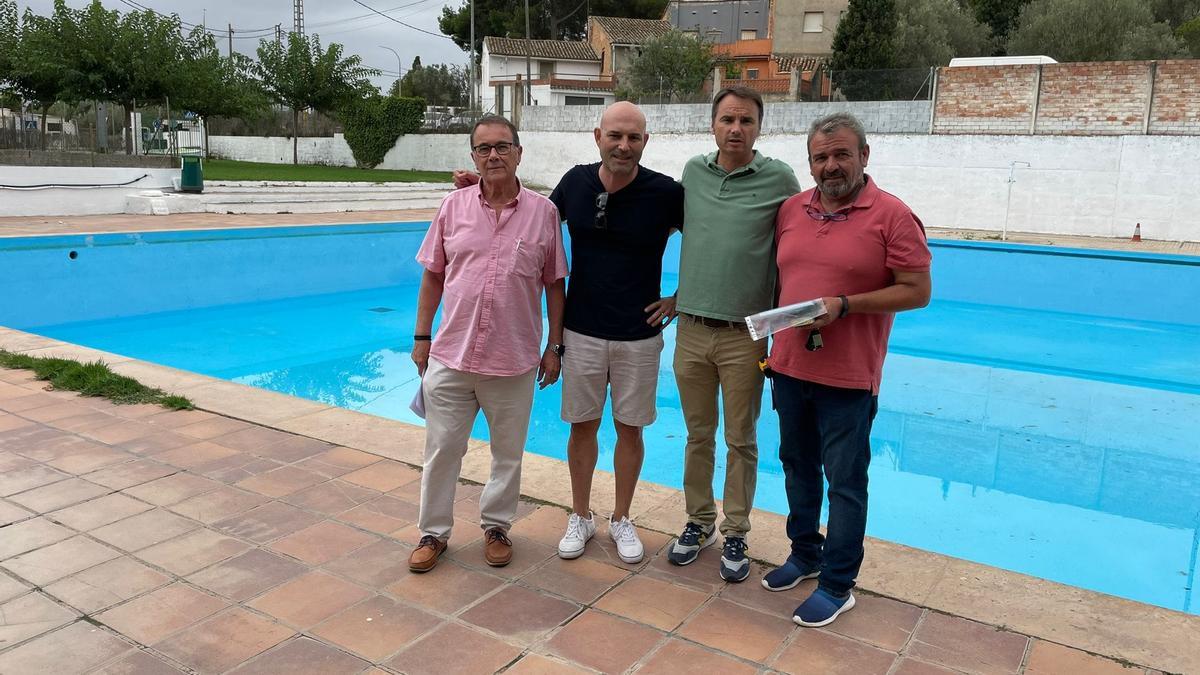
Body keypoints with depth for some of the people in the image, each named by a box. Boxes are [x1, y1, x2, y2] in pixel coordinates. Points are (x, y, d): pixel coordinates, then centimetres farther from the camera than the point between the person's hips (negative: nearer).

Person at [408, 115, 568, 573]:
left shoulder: (543, 212, -2)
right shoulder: (454, 206, 2)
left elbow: (555, 284, 3)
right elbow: (433, 276, 7)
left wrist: (555, 346, 1)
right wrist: (421, 337, 5)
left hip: (514, 360, 0)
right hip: (450, 355, 1)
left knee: (508, 453, 14)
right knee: (442, 449, 10)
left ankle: (496, 526, 34)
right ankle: (434, 532, 27)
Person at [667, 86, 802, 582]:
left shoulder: (779, 179, -5)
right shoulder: (692, 172, 5)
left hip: (745, 334, -3)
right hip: (691, 330, 3)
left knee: (741, 440, 8)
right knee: (698, 435, 14)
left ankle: (735, 534, 23)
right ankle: (698, 522, 30)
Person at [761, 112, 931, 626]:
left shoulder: (892, 216, -10)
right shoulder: (791, 210, 6)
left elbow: (916, 291, -12)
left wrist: (844, 305, -21)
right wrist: (771, 338, 9)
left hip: (848, 376, -6)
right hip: (788, 366, 6)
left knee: (844, 481, 5)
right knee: (797, 466, 19)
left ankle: (837, 585, 19)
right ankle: (804, 554, 38)